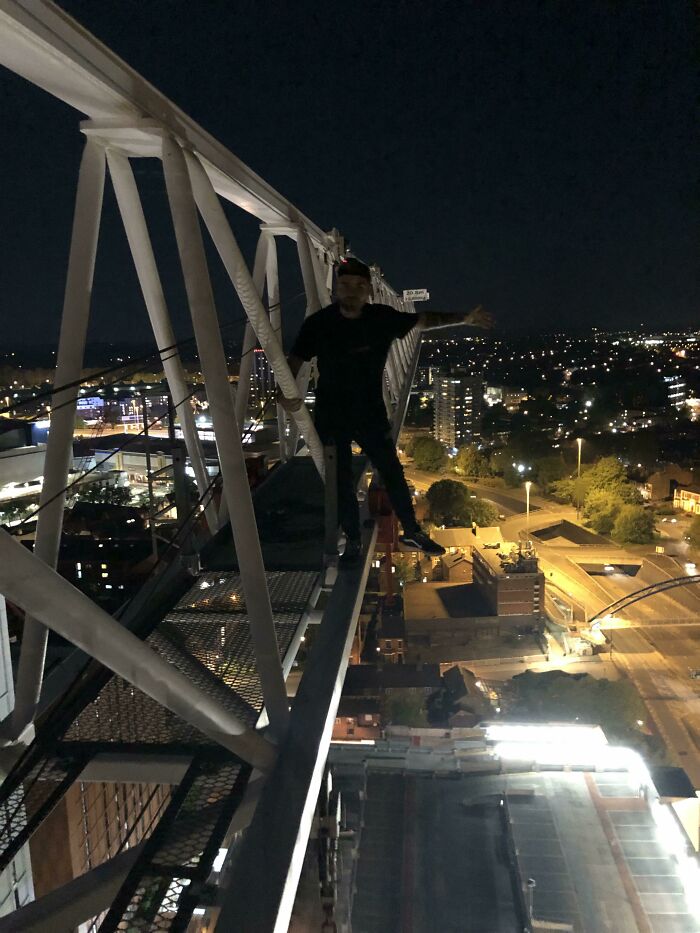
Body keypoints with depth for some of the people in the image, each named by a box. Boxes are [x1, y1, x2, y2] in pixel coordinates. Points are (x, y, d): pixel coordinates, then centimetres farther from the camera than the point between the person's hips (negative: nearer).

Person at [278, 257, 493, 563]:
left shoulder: (382, 317, -7)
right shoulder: (318, 323, -13)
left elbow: (424, 320, 5)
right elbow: (294, 361, -13)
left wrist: (464, 318, -2)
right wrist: (284, 392, -32)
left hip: (371, 412, 2)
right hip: (332, 416, -1)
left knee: (392, 472, 8)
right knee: (341, 481, 7)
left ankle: (412, 532, 25)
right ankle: (352, 540, 24)